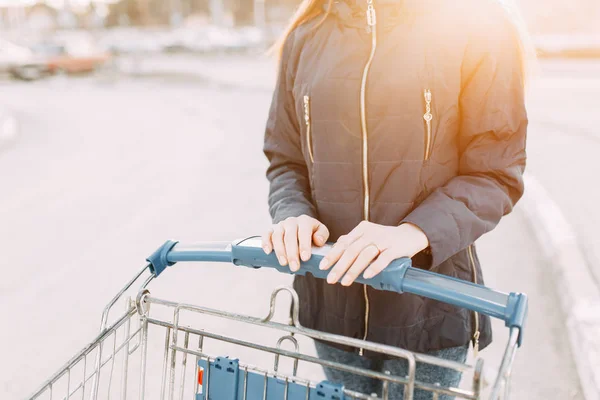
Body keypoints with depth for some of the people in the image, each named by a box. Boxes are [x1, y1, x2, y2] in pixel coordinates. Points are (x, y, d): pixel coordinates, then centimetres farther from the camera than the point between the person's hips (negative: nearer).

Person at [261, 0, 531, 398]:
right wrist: (294, 215, -13)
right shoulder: (307, 36, 5)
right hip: (332, 300, 4)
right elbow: (285, 160, 9)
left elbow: (495, 173, -9)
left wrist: (416, 231, -26)